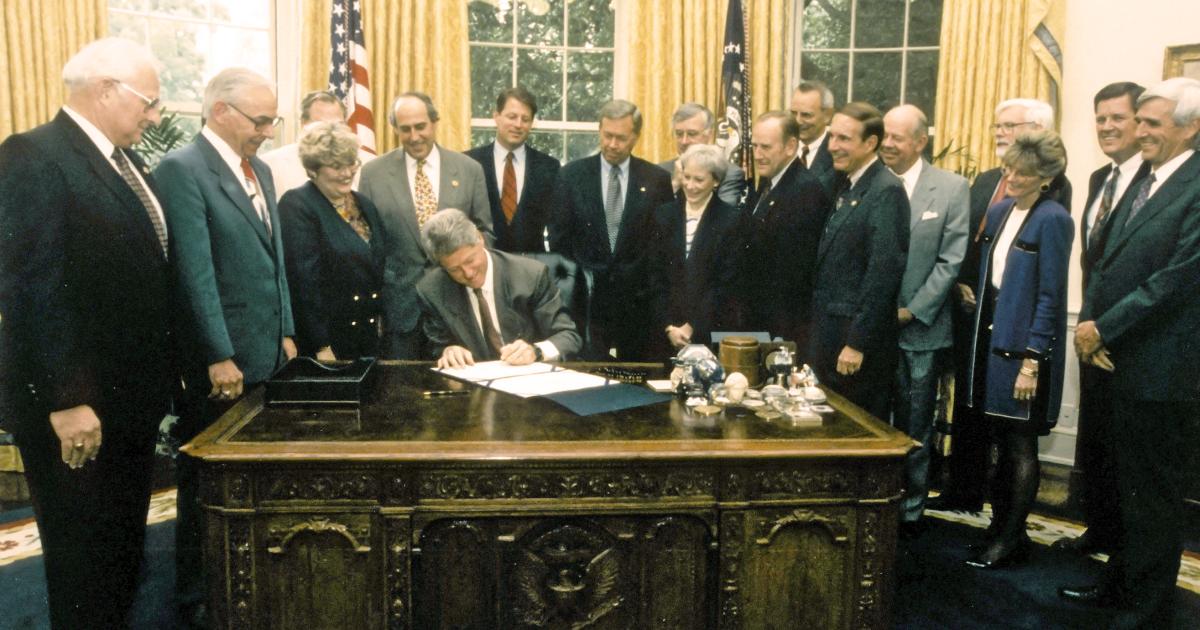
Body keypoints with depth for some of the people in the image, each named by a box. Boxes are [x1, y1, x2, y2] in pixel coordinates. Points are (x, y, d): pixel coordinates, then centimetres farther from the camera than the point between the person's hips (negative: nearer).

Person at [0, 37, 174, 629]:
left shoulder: (127, 163, 12)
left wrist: (163, 375, 11)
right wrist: (66, 400, -22)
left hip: (132, 395, 8)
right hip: (75, 409, -8)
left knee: (124, 551, 20)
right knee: (82, 557, 8)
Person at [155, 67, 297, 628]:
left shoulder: (260, 170, 14)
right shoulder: (181, 169, -12)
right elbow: (195, 272, -17)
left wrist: (286, 333, 13)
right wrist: (220, 358, -19)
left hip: (268, 356, 7)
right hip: (219, 365, -7)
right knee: (208, 488, 7)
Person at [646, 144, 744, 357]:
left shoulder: (731, 219, -3)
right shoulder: (664, 214, 6)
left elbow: (727, 283, -6)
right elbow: (654, 274, 5)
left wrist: (693, 327, -10)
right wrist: (669, 326, -4)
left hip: (712, 331, -3)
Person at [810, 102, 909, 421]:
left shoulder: (886, 191, -14)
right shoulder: (845, 186, 13)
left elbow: (884, 272, -19)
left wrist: (857, 343, -19)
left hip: (860, 337, -8)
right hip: (830, 333, 8)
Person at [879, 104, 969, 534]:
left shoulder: (951, 188, -1)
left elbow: (950, 260, -4)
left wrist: (912, 310, -10)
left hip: (919, 329, -1)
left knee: (915, 429, 10)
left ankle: (910, 511, 24)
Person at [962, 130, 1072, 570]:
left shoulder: (1052, 220, -12)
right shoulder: (998, 212, 10)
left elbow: (1049, 296, -14)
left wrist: (1032, 360, -16)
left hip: (1025, 346, -7)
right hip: (993, 340, 7)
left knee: (1020, 447, 4)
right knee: (1003, 443, 15)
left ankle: (1011, 539, 17)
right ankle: (1002, 528, 27)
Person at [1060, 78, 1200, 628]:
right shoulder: (1144, 184, 13)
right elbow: (1106, 262, 12)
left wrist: (1104, 329, -16)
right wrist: (1088, 323, -3)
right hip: (1122, 362, 8)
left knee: (1155, 497, 5)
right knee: (1129, 489, 20)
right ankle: (1120, 583, 36)